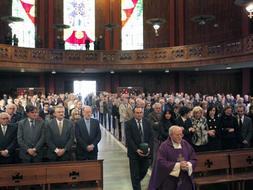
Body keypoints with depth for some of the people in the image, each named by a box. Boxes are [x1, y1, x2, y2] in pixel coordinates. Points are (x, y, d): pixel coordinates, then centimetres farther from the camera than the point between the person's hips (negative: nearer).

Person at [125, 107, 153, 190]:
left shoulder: (147, 123, 4)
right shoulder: (129, 123, -7)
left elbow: (151, 136, 4)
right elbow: (128, 139, -12)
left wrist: (149, 148, -9)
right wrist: (136, 150, -19)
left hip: (146, 152, 4)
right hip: (134, 152, -3)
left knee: (144, 171, 13)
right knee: (135, 173, 4)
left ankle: (136, 183, 41)